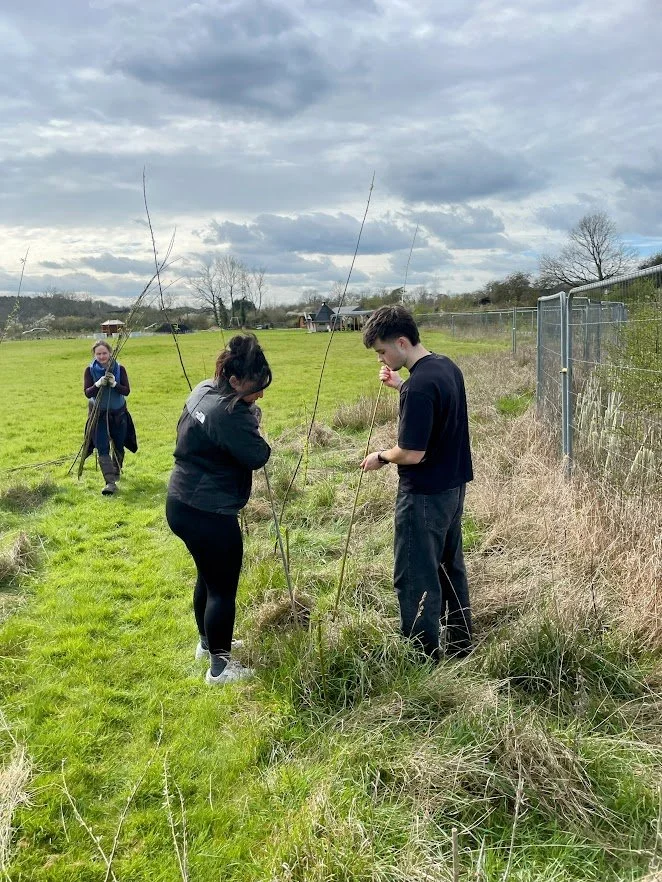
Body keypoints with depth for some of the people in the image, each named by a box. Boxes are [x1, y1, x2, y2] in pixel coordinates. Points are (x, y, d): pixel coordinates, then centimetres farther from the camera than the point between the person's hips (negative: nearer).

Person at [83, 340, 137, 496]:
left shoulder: (119, 368, -8)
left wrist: (114, 384, -29)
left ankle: (116, 472, 42)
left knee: (118, 446, 16)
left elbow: (126, 391, -11)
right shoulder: (90, 370, -9)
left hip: (118, 413, 1)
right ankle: (110, 482, -17)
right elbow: (87, 393, -14)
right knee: (102, 448, -12)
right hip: (99, 414, -1)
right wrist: (98, 384, -32)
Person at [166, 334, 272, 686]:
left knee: (208, 576, 26)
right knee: (223, 588, 4)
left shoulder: (203, 390, 4)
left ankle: (207, 641, 43)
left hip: (183, 504, 10)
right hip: (209, 514, -10)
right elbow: (258, 456, -21)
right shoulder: (228, 414, -26)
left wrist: (246, 418, 0)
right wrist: (254, 425, -3)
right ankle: (220, 666, 17)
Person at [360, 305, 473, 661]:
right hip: (453, 486, 10)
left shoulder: (419, 385, -25)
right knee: (450, 566, 21)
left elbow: (412, 453, -25)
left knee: (415, 578, 4)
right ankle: (460, 642, 34)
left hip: (424, 495, -10)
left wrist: (381, 456, -6)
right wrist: (400, 385, 9)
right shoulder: (447, 366, 3)